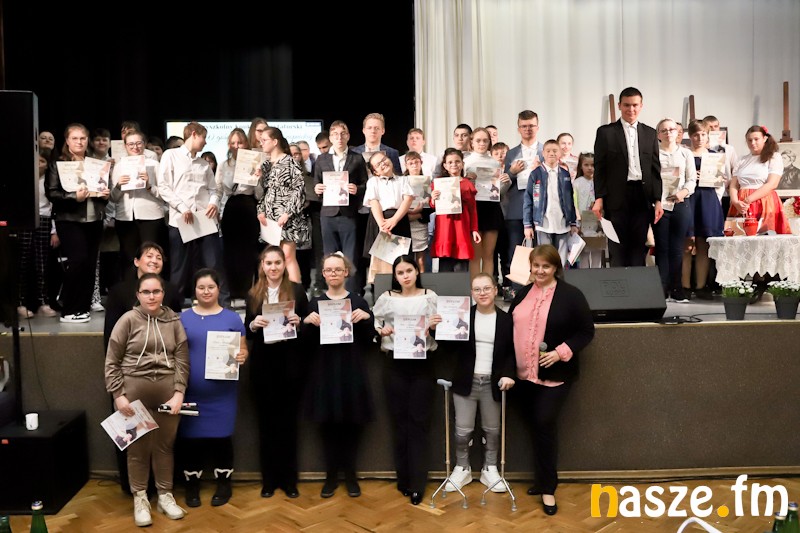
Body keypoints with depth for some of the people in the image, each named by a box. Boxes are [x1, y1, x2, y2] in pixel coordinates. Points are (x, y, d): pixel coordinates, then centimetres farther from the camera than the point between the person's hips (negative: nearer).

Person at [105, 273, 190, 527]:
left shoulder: (174, 320, 3)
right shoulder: (128, 320, -2)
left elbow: (182, 360, 3)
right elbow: (112, 361, -1)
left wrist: (179, 393, -5)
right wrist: (118, 395, -6)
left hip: (167, 394, 2)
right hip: (135, 393, -2)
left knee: (165, 446, 11)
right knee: (138, 447, 8)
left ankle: (165, 496, 27)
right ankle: (140, 499, 24)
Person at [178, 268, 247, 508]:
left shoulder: (232, 318, 4)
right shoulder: (183, 318, 6)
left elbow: (243, 350, 6)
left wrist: (241, 357, -17)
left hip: (222, 392, -1)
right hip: (191, 391, 1)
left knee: (221, 436, 4)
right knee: (190, 436, 5)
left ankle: (224, 484, 20)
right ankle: (192, 485, 22)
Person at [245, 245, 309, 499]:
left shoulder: (297, 290, 1)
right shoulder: (253, 294, 5)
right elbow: (247, 332, 8)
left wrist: (298, 323, -17)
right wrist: (253, 324, -13)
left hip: (290, 364, -1)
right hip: (262, 366, 1)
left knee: (288, 421, 6)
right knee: (266, 422, 7)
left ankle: (289, 480, 17)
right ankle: (269, 480, 19)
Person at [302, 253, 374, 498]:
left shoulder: (359, 301, 4)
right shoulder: (315, 303, 6)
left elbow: (368, 340, 2)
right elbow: (307, 343, 3)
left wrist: (367, 318, -15)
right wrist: (308, 323, -14)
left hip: (352, 371, -1)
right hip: (324, 372, 1)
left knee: (351, 422, 5)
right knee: (327, 423, 6)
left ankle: (350, 473, 20)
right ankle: (331, 474, 20)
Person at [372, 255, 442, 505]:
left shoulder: (430, 297, 1)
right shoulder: (386, 298, 1)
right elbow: (370, 325, 6)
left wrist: (434, 326, -21)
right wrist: (380, 331, -13)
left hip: (422, 365, -1)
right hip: (395, 365, 1)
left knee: (420, 422, 1)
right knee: (399, 421, 8)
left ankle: (417, 484, 7)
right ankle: (403, 479, 21)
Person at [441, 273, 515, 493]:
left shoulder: (506, 319, 0)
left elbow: (511, 352, 0)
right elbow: (449, 345, 0)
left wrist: (508, 374, -14)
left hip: (493, 382, 1)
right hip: (466, 381, 0)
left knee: (492, 429, 12)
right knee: (462, 429, 3)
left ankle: (490, 469, 29)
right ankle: (462, 468, 22)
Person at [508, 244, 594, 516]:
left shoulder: (571, 295, -6)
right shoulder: (523, 294, 10)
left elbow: (586, 331, -6)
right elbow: (510, 328, 15)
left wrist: (561, 352, -19)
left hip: (554, 374, -5)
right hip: (523, 373, 5)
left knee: (544, 425, -8)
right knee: (534, 426, 11)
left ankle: (548, 487, 7)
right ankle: (543, 479, 26)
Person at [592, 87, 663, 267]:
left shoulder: (650, 133, 12)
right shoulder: (605, 132, 3)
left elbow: (655, 169, 11)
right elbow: (599, 168, 0)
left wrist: (657, 200, 3)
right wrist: (599, 198, -8)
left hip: (642, 198, 3)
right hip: (617, 198, -3)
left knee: (639, 250, 6)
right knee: (618, 251, 1)